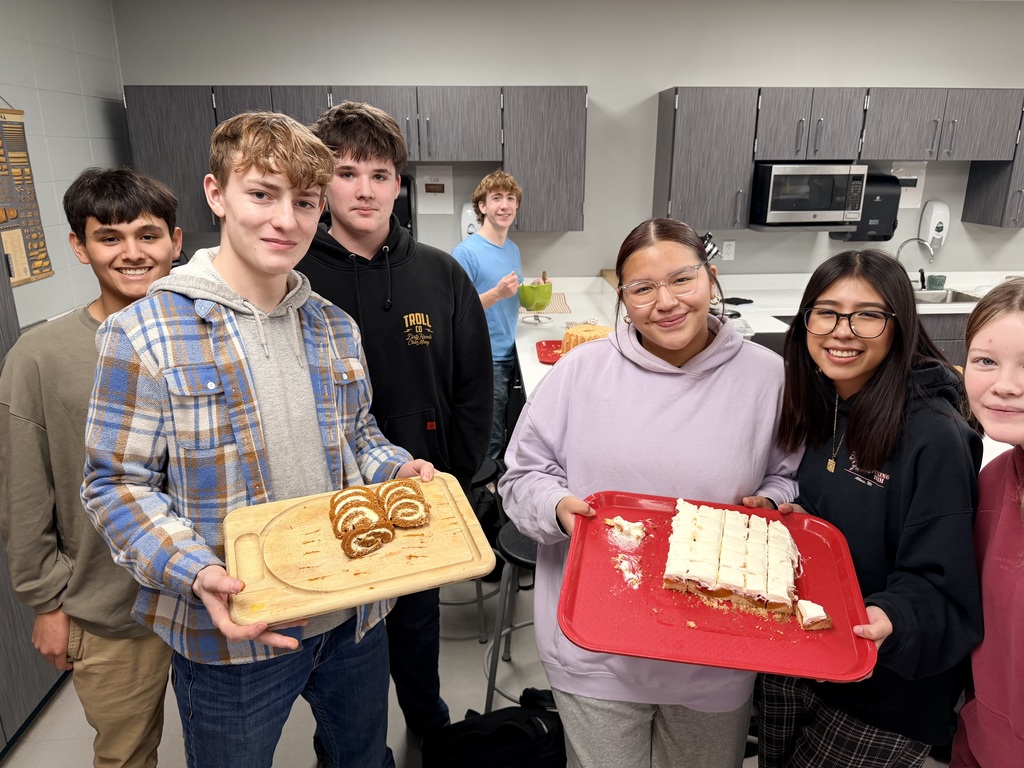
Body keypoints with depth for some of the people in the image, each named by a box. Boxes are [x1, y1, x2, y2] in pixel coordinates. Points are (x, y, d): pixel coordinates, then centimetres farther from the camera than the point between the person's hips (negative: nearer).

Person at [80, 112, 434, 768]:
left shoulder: (336, 327, 3)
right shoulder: (143, 335, -13)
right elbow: (117, 486, -11)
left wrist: (397, 468, -9)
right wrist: (197, 573, -26)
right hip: (234, 628, -4)